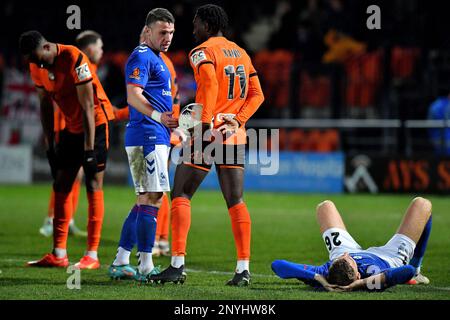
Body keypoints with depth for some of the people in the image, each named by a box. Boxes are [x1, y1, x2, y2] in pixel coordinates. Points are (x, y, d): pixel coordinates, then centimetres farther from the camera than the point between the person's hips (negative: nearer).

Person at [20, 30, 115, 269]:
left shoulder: (74, 59, -25)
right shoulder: (37, 67, -3)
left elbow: (87, 106, -23)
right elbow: (46, 106, 8)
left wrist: (89, 150, -23)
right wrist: (49, 147, 6)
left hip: (96, 122, -7)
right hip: (72, 126, 7)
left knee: (93, 187, -8)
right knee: (61, 186, 4)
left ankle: (92, 256, -6)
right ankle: (58, 254, 7)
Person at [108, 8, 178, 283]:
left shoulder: (156, 59, 23)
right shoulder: (142, 57, -9)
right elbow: (133, 96, -22)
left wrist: (172, 122, 23)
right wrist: (159, 116, -34)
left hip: (157, 138, 11)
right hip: (148, 137, -11)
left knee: (145, 200, 12)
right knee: (152, 199, -11)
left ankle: (121, 263, 14)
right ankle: (146, 267, -12)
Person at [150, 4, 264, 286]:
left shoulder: (203, 51, -5)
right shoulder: (241, 54, 18)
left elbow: (210, 84, -21)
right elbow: (257, 95, 12)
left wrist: (205, 124, -21)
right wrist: (237, 120, 3)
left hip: (210, 131, -6)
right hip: (235, 135, 6)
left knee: (181, 195, 1)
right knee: (236, 201, 6)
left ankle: (178, 265, -6)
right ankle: (244, 268, 0)